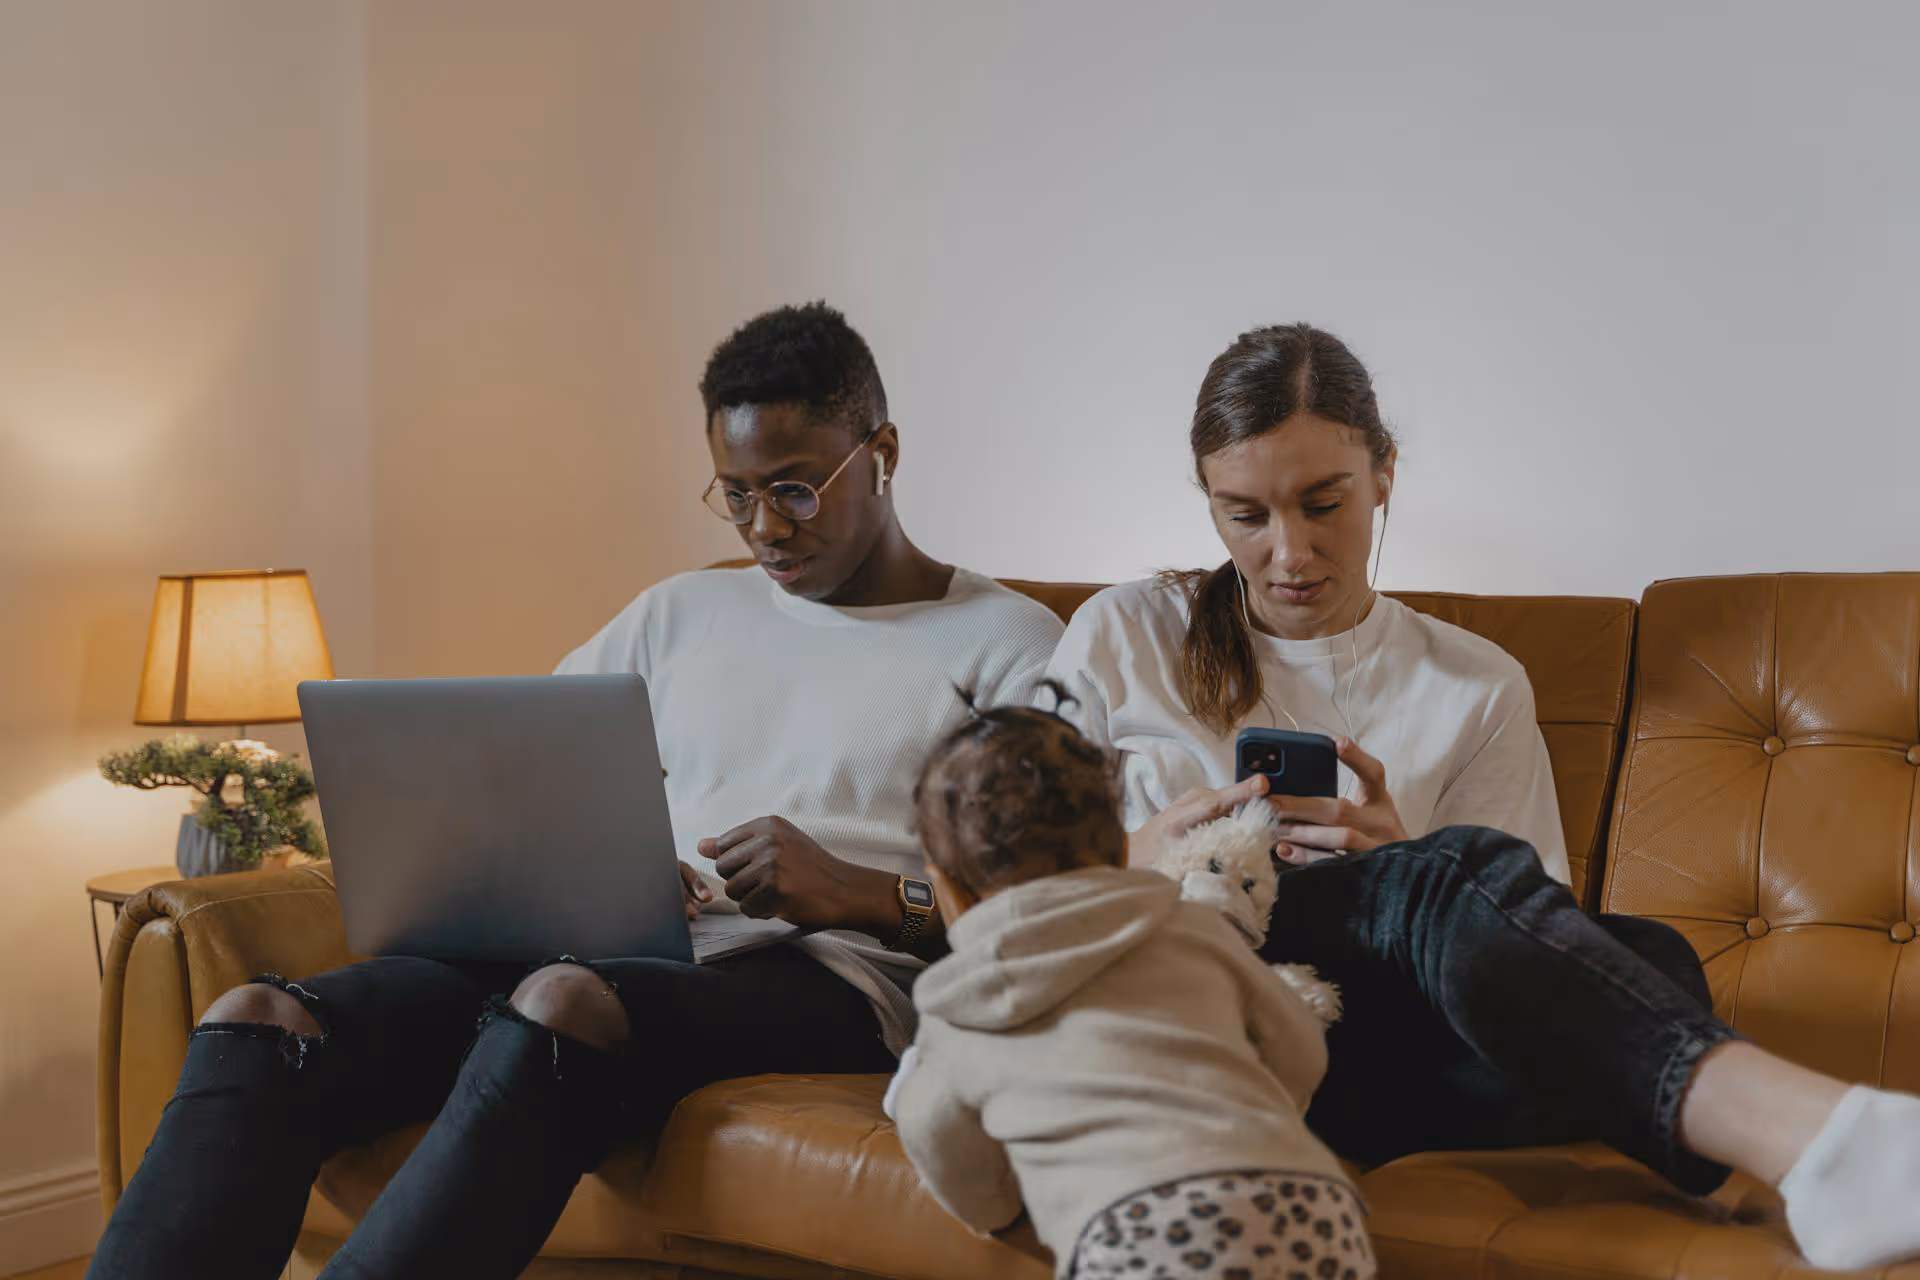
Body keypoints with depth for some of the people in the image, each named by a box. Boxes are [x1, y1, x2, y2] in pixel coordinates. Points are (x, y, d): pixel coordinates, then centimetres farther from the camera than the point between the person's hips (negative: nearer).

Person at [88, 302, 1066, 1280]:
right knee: (256, 1019, -20)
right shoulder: (682, 613, 24)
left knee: (562, 1001, -39)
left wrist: (872, 895, -16)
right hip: (618, 952, 5)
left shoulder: (1012, 645, 8)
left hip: (831, 980, -5)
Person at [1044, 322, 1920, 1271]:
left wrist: (1399, 862, -11)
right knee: (1462, 868, -33)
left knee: (1642, 955, -29)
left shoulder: (1478, 687, 16)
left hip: (1360, 1054, 3)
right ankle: (1825, 1137, -52)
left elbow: (1515, 949, 11)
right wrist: (1142, 853, -10)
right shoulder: (1121, 639, 14)